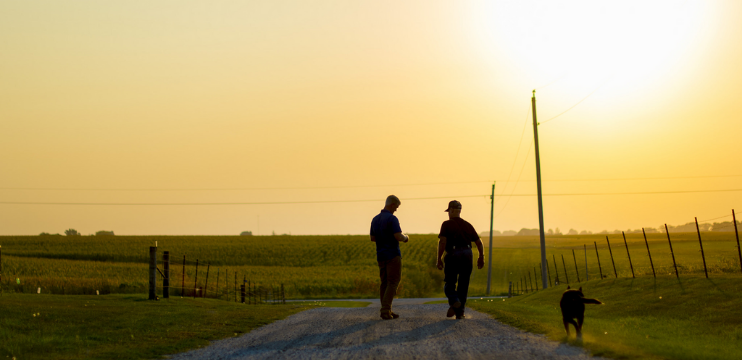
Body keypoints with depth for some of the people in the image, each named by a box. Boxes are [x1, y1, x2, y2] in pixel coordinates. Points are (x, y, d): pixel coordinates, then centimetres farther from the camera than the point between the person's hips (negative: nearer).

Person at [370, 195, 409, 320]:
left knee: (385, 283, 10)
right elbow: (398, 237, -21)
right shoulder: (392, 219, -14)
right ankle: (385, 310, -15)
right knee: (393, 282, -5)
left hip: (381, 255, 7)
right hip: (393, 254, -7)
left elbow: (372, 238, 18)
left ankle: (386, 311, 9)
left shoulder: (375, 219, 11)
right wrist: (405, 238, 0)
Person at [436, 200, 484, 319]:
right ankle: (459, 312, 5)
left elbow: (442, 241, -10)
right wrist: (481, 257, 24)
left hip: (453, 255, -3)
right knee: (463, 285, 10)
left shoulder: (447, 224, 2)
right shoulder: (468, 225, 15)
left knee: (449, 284, 8)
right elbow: (479, 242, 14)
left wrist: (439, 259, -9)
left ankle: (454, 301, -21)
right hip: (467, 255, 3)